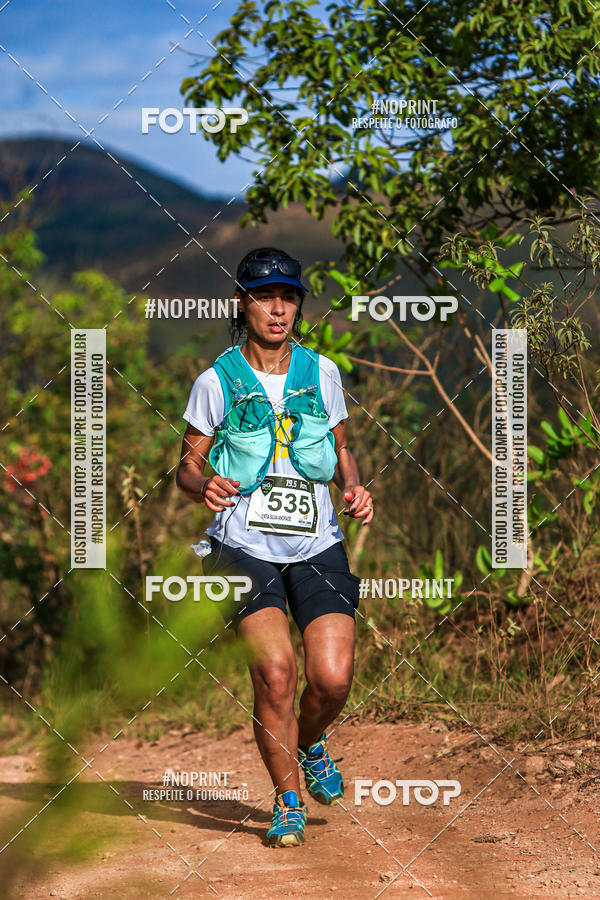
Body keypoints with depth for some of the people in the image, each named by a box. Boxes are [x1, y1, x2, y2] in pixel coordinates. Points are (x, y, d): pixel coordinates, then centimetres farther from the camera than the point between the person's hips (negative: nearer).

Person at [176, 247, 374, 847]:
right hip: (244, 543, -2)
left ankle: (309, 743, 25)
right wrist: (204, 488, -18)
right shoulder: (216, 382, -1)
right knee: (274, 672, -18)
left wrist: (353, 488, -3)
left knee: (333, 678, -11)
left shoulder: (321, 373, 6)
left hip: (316, 544, 2)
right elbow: (187, 465, 4)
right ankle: (287, 802, 2)